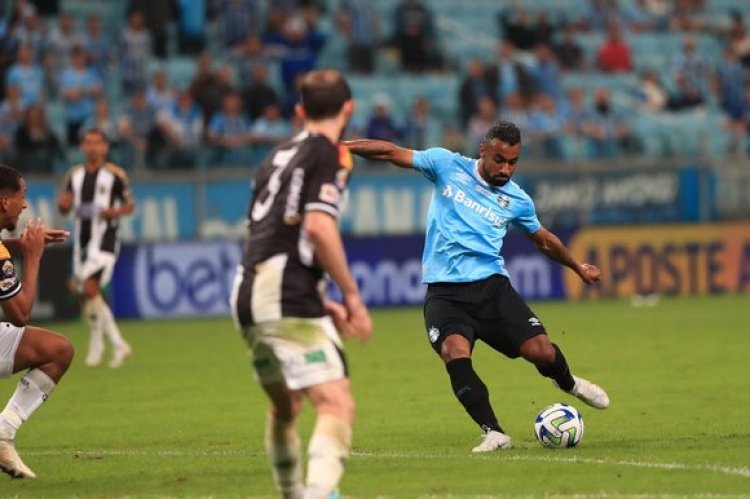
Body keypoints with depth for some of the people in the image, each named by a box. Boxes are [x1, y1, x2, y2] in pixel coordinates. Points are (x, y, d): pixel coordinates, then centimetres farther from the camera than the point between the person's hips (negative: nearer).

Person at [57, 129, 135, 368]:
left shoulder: (115, 175, -1)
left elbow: (130, 204, 5)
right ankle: (118, 344, 17)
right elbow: (64, 208, 16)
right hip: (82, 240, 6)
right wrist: (63, 204, -8)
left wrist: (116, 212, -16)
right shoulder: (74, 175, 11)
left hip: (104, 239, -6)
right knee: (87, 295, 6)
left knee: (90, 288, -21)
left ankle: (96, 343, -6)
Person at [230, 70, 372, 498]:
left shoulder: (280, 155, 22)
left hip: (249, 294, 9)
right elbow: (319, 226, -17)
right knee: (338, 406, -17)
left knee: (285, 408, 27)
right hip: (288, 299, -9)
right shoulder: (327, 154, -3)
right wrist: (352, 295, -10)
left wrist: (321, 303, 28)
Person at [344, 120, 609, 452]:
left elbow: (544, 240, 28)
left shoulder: (517, 201, 10)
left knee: (540, 351, -12)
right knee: (454, 351, -29)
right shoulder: (448, 166, 4)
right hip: (444, 292, -1)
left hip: (491, 286, 2)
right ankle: (493, 433, -23)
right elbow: (392, 153, 5)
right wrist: (341, 146, -3)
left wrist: (578, 267, 39)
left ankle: (568, 384, 26)